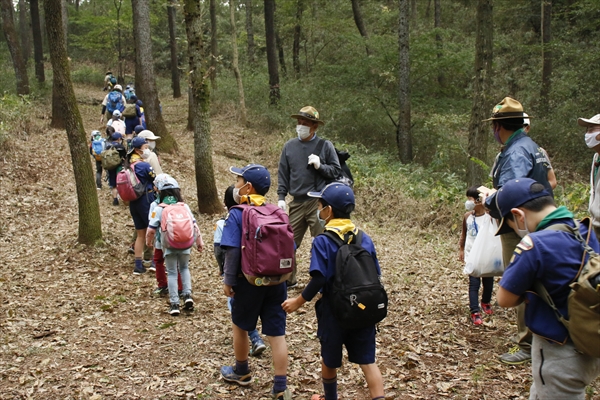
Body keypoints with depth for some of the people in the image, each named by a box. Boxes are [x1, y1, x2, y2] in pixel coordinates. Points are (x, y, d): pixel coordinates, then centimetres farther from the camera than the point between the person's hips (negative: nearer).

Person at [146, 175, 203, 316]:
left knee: (172, 273, 9)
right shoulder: (184, 207, 2)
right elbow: (194, 225, 2)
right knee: (184, 268, 23)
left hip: (169, 246, -2)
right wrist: (199, 241, 13)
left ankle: (174, 304, 7)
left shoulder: (158, 209, -5)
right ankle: (187, 295, 7)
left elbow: (151, 230, -7)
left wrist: (148, 241, 12)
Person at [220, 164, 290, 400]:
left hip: (249, 281, -4)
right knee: (277, 333, 5)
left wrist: (228, 280, -6)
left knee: (240, 326, 20)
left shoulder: (237, 214, -10)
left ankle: (241, 372, 37)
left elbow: (232, 251, -15)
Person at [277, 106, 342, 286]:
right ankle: (287, 278, 23)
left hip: (319, 202, -3)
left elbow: (336, 171, 2)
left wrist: (320, 166, -15)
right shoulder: (289, 146, 8)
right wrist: (281, 197, 4)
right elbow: (283, 174, 11)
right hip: (297, 202, 3)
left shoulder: (325, 146, 0)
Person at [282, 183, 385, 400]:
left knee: (329, 358, 18)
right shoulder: (364, 238, 1)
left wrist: (299, 301, -9)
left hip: (334, 310, -3)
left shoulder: (323, 241, -15)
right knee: (367, 360, 7)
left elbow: (319, 279, -21)